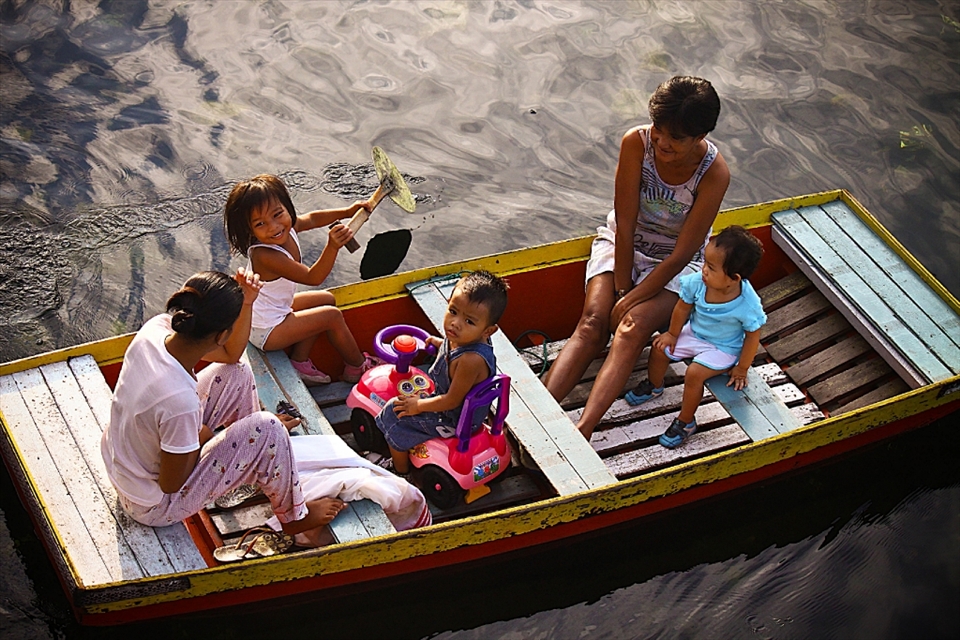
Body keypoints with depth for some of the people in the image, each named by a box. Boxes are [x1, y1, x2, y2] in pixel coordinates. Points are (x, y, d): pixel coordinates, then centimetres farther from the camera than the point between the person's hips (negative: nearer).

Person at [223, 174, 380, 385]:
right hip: (266, 331, -10)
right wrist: (332, 247, -50)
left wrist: (347, 211, 3)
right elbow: (312, 277, -36)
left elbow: (312, 219, 11)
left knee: (326, 300, 22)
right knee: (332, 316, -5)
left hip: (275, 310, 10)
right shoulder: (265, 256, -37)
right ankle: (357, 367, 18)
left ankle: (300, 362, 21)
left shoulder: (286, 227, -12)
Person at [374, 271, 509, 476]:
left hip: (454, 419, -9)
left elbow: (452, 401, -29)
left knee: (394, 415, 2)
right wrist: (439, 343, 9)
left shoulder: (471, 360, -41)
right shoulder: (466, 338, -16)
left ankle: (401, 470, 26)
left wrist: (419, 405, -17)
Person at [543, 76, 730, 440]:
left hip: (674, 263, -2)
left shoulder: (714, 173, -25)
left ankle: (581, 433, -43)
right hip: (622, 244, 2)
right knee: (593, 321, -23)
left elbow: (682, 254, -22)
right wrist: (621, 289, -16)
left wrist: (630, 302, -21)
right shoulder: (637, 143, -21)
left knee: (633, 327, -28)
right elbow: (624, 225, -17)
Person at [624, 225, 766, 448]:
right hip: (694, 332, 5)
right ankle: (654, 386, 32)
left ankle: (686, 422, 1)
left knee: (694, 373, -23)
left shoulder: (748, 304, -34)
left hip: (723, 348, -5)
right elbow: (683, 307, -3)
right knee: (660, 349, 0)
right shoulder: (697, 282, -24)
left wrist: (741, 369, -10)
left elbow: (752, 336, -18)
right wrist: (672, 335, 8)